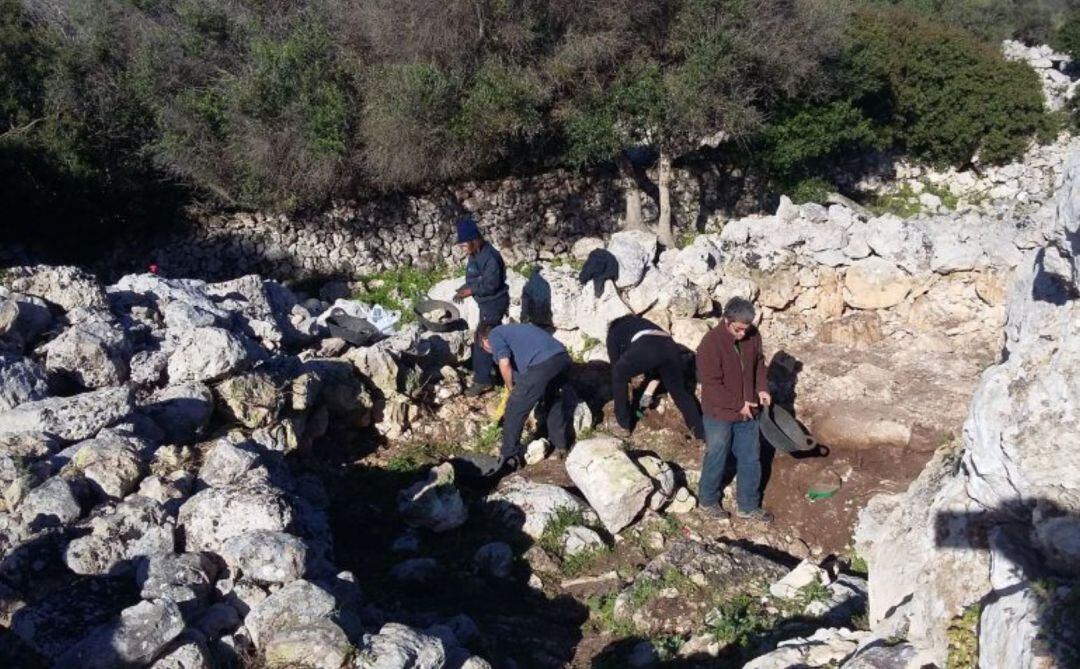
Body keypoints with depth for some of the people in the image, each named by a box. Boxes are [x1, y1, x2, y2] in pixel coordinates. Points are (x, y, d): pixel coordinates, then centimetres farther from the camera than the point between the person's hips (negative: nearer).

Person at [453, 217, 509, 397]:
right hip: (487, 302, 10)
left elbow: (490, 285, -27)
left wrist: (469, 291, -23)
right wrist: (465, 287, -1)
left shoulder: (490, 257, -27)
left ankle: (482, 380, 2)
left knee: (482, 341, -6)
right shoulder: (475, 254, 4)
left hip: (494, 303, -10)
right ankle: (491, 366, 38)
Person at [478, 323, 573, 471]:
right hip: (562, 358, 8)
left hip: (542, 364, -8)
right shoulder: (512, 329, 37)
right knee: (555, 403, 32)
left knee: (515, 411, 7)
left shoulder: (494, 335, 13)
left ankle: (510, 457, 16)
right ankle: (561, 447, 41)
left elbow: (504, 364, -5)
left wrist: (512, 388, 10)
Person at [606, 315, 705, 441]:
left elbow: (616, 367, 30)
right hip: (671, 348, 5)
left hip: (647, 348, -5)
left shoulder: (613, 333, 31)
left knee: (619, 377, 20)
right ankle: (702, 433, 24)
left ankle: (623, 425, 21)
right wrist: (649, 392, 53)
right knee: (680, 393, 23)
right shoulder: (641, 322, 45)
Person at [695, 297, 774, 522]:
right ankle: (708, 500, 36)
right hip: (719, 414, -6)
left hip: (747, 411, 6)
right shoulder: (711, 344, -26)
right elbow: (712, 385, -24)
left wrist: (761, 389, -4)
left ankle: (748, 506, 31)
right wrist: (738, 405, -20)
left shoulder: (753, 336, -7)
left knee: (750, 460, 15)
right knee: (716, 459, 13)